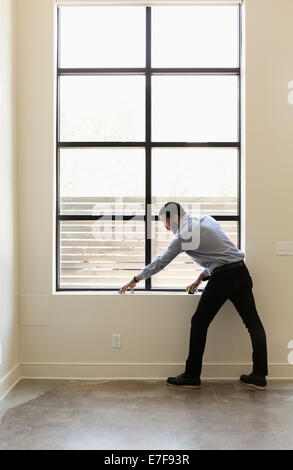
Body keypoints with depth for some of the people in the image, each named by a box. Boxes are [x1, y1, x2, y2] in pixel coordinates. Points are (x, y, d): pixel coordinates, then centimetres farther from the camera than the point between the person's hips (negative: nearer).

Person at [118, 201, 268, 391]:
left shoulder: (184, 235, -6)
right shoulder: (206, 219, 17)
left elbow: (161, 262, 2)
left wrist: (135, 280, 13)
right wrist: (200, 279, 25)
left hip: (223, 277, -8)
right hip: (241, 271, 9)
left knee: (199, 323, 3)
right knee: (253, 322, 8)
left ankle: (192, 376, 10)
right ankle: (259, 376, 13)